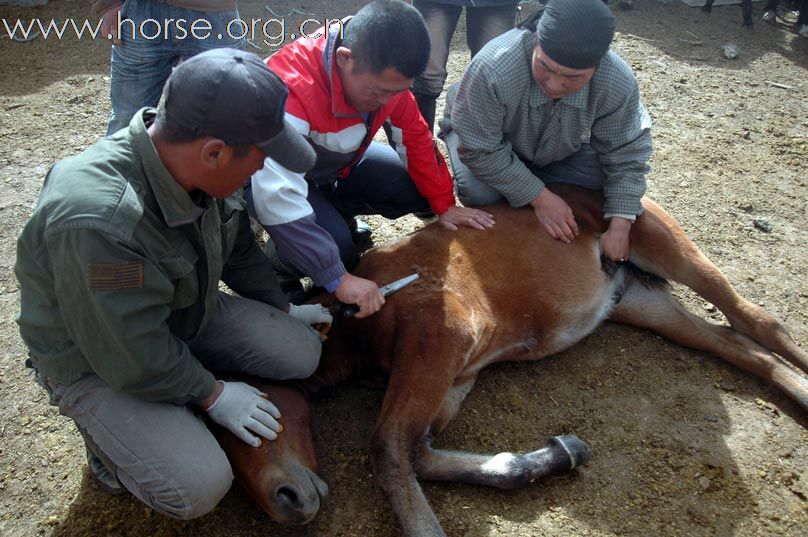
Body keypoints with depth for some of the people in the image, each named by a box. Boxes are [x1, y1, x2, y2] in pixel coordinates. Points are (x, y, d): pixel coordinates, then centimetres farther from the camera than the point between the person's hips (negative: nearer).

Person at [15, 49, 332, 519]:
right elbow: (133, 359, -29)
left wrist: (283, 308, 13)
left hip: (189, 314, 7)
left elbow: (239, 249, 6)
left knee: (301, 353, -5)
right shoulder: (96, 224, -39)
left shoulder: (199, 163, -14)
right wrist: (212, 394, -16)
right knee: (199, 488, -19)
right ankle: (106, 433, 9)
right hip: (97, 360, -7)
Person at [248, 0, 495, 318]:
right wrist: (339, 279, -42)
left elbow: (415, 139, -7)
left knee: (420, 188, -8)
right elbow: (277, 197, -44)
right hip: (283, 173, -6)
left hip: (338, 164, 6)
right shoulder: (291, 87, -39)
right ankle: (281, 263, 2)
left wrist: (444, 206, -8)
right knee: (336, 245, -31)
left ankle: (335, 215, 12)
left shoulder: (385, 74, -20)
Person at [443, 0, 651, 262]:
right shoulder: (492, 70, -43)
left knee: (600, 182, -16)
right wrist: (539, 198, -31)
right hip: (494, 144, -3)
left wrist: (620, 228, -27)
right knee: (480, 194, -28)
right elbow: (480, 150, -32)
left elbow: (626, 155, -20)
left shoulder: (618, 83, -33)